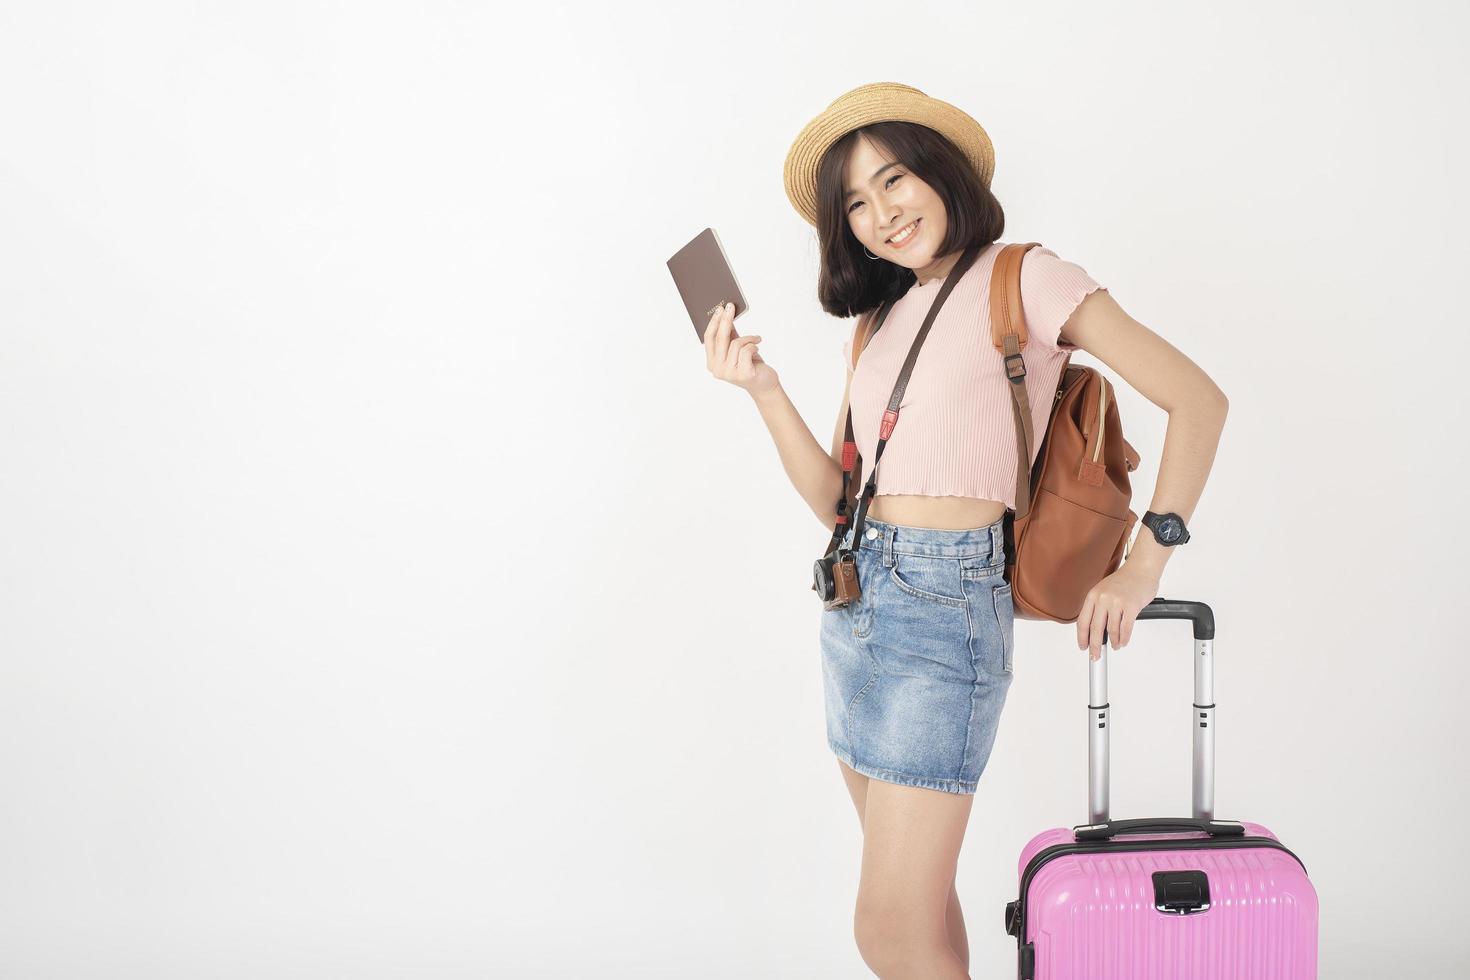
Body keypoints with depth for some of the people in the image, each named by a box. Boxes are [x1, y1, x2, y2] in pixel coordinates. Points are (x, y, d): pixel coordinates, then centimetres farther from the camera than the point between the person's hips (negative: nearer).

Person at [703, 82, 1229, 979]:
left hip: (947, 601, -7)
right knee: (920, 898, 14)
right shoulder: (883, 317, 18)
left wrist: (1143, 569, -10)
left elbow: (1198, 401, -6)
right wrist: (762, 388, 1)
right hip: (856, 600, 7)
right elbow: (836, 499, 12)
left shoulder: (1025, 280, -1)